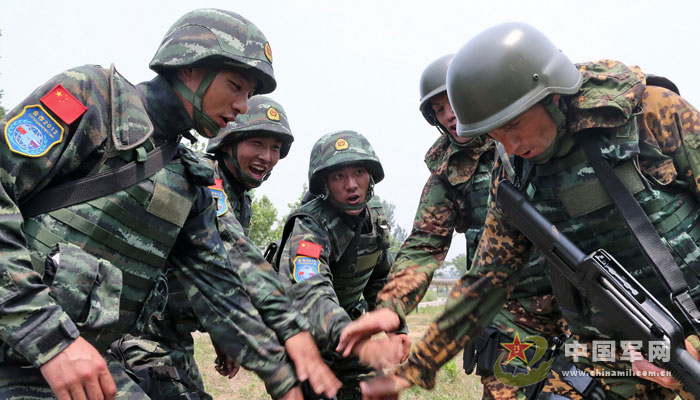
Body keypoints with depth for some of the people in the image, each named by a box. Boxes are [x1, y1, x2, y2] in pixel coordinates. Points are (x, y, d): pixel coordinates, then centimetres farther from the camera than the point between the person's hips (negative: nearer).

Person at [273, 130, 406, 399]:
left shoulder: (375, 215, -5)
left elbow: (381, 278, 10)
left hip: (348, 319, 6)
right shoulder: (309, 228, -29)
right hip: (301, 332, -6)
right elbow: (309, 297, -47)